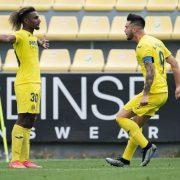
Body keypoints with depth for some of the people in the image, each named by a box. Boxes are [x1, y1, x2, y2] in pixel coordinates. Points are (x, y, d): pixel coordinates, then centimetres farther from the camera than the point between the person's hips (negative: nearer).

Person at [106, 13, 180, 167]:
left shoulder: (143, 46, -13)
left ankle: (147, 146, -11)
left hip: (153, 92, -10)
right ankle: (125, 159, 20)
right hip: (163, 92, 10)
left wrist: (145, 95, -24)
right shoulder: (155, 41, 16)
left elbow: (150, 71, -23)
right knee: (136, 124, 17)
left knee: (121, 117, -5)